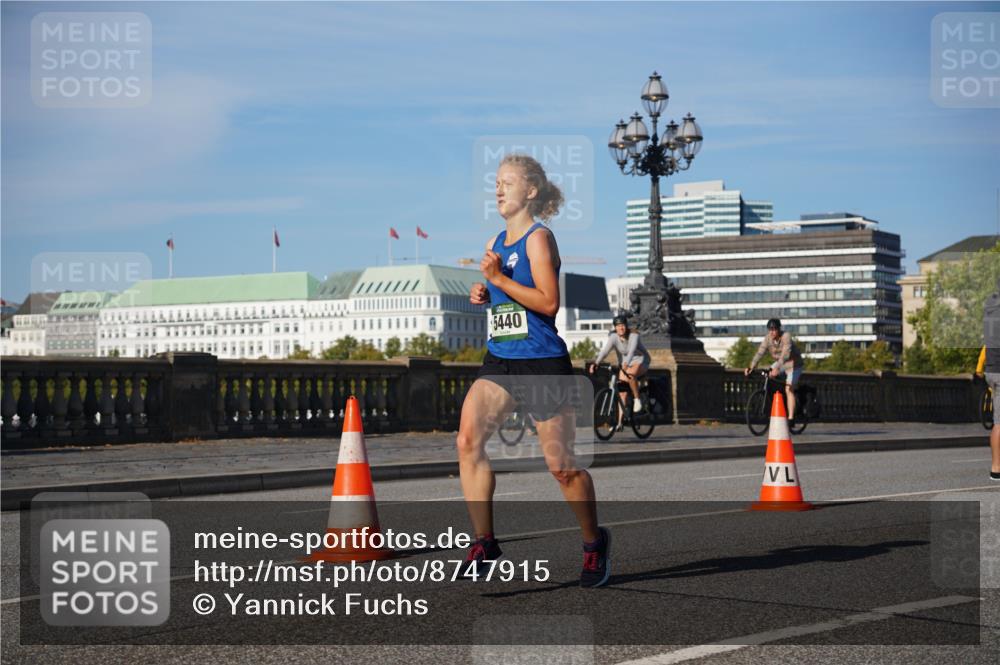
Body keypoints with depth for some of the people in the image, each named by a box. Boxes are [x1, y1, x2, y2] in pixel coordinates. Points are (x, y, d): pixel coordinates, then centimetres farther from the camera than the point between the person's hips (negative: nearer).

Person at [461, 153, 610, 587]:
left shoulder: (538, 238, -9)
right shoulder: (497, 242, 14)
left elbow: (548, 302, -19)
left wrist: (498, 279, -20)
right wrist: (484, 295, 8)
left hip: (543, 362, -7)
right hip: (500, 360, 7)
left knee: (560, 465, 1)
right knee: (468, 440, -14)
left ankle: (594, 541, 24)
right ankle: (484, 543, -8)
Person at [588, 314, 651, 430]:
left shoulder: (634, 336, -23)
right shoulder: (613, 337, -16)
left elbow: (632, 350, -41)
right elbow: (605, 350, -30)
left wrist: (626, 363, -59)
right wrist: (596, 363, -47)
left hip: (640, 362, -4)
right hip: (624, 363, 4)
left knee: (630, 373, -37)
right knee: (622, 391, -7)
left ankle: (637, 399, -17)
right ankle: (619, 422, -4)